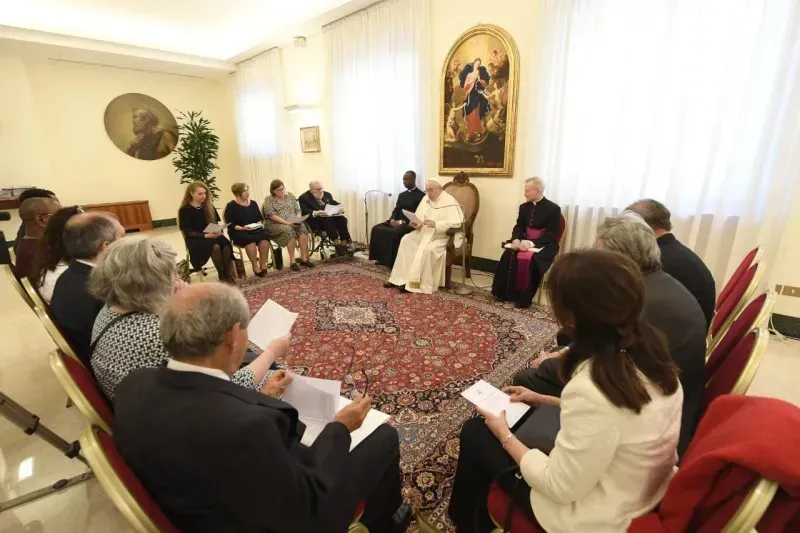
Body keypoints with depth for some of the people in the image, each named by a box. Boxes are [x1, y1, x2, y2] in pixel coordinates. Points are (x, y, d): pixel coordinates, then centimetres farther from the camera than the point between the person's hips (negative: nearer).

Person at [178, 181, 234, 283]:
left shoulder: (209, 206, 10)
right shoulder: (185, 210, -4)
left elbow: (216, 223, 13)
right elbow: (188, 232, -8)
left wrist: (219, 231, -11)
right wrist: (206, 235, -22)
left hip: (212, 235, 4)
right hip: (195, 239, -4)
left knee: (226, 245, -31)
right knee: (215, 246, -36)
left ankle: (227, 273, -22)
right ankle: (221, 275, -22)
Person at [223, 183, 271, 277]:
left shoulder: (253, 203, 15)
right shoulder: (231, 206, -1)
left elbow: (260, 218, 17)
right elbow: (230, 225, -7)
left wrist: (259, 224, -5)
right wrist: (242, 228, -22)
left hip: (255, 230, 4)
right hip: (238, 232, -4)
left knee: (264, 236, -29)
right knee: (250, 239, -37)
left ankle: (263, 265, -22)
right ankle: (255, 267, -26)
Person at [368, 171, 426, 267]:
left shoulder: (421, 196, -3)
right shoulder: (402, 195, 21)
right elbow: (396, 210, 16)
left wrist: (403, 221, -20)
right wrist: (392, 219, -7)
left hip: (410, 224, -7)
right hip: (397, 221, 7)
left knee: (394, 233, -34)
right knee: (376, 228, -11)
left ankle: (393, 262, -22)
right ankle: (381, 258, -8)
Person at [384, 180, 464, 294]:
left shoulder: (450, 202, -11)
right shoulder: (426, 199, 11)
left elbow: (456, 223, -21)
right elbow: (418, 217, 13)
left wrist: (436, 224, -29)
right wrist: (414, 223, -12)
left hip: (441, 236, -7)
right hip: (424, 233, 7)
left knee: (427, 250, -33)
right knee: (406, 240, -15)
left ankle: (422, 284, -20)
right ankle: (400, 279, -15)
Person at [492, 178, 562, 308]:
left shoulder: (553, 209, -6)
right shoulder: (524, 207, 12)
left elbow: (552, 235, -13)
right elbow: (519, 226, 6)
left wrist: (532, 243, -27)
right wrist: (516, 239, -17)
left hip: (544, 245, -5)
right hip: (525, 241, 5)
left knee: (527, 259, -34)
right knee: (508, 255, -24)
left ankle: (524, 298, -21)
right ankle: (506, 292, -15)